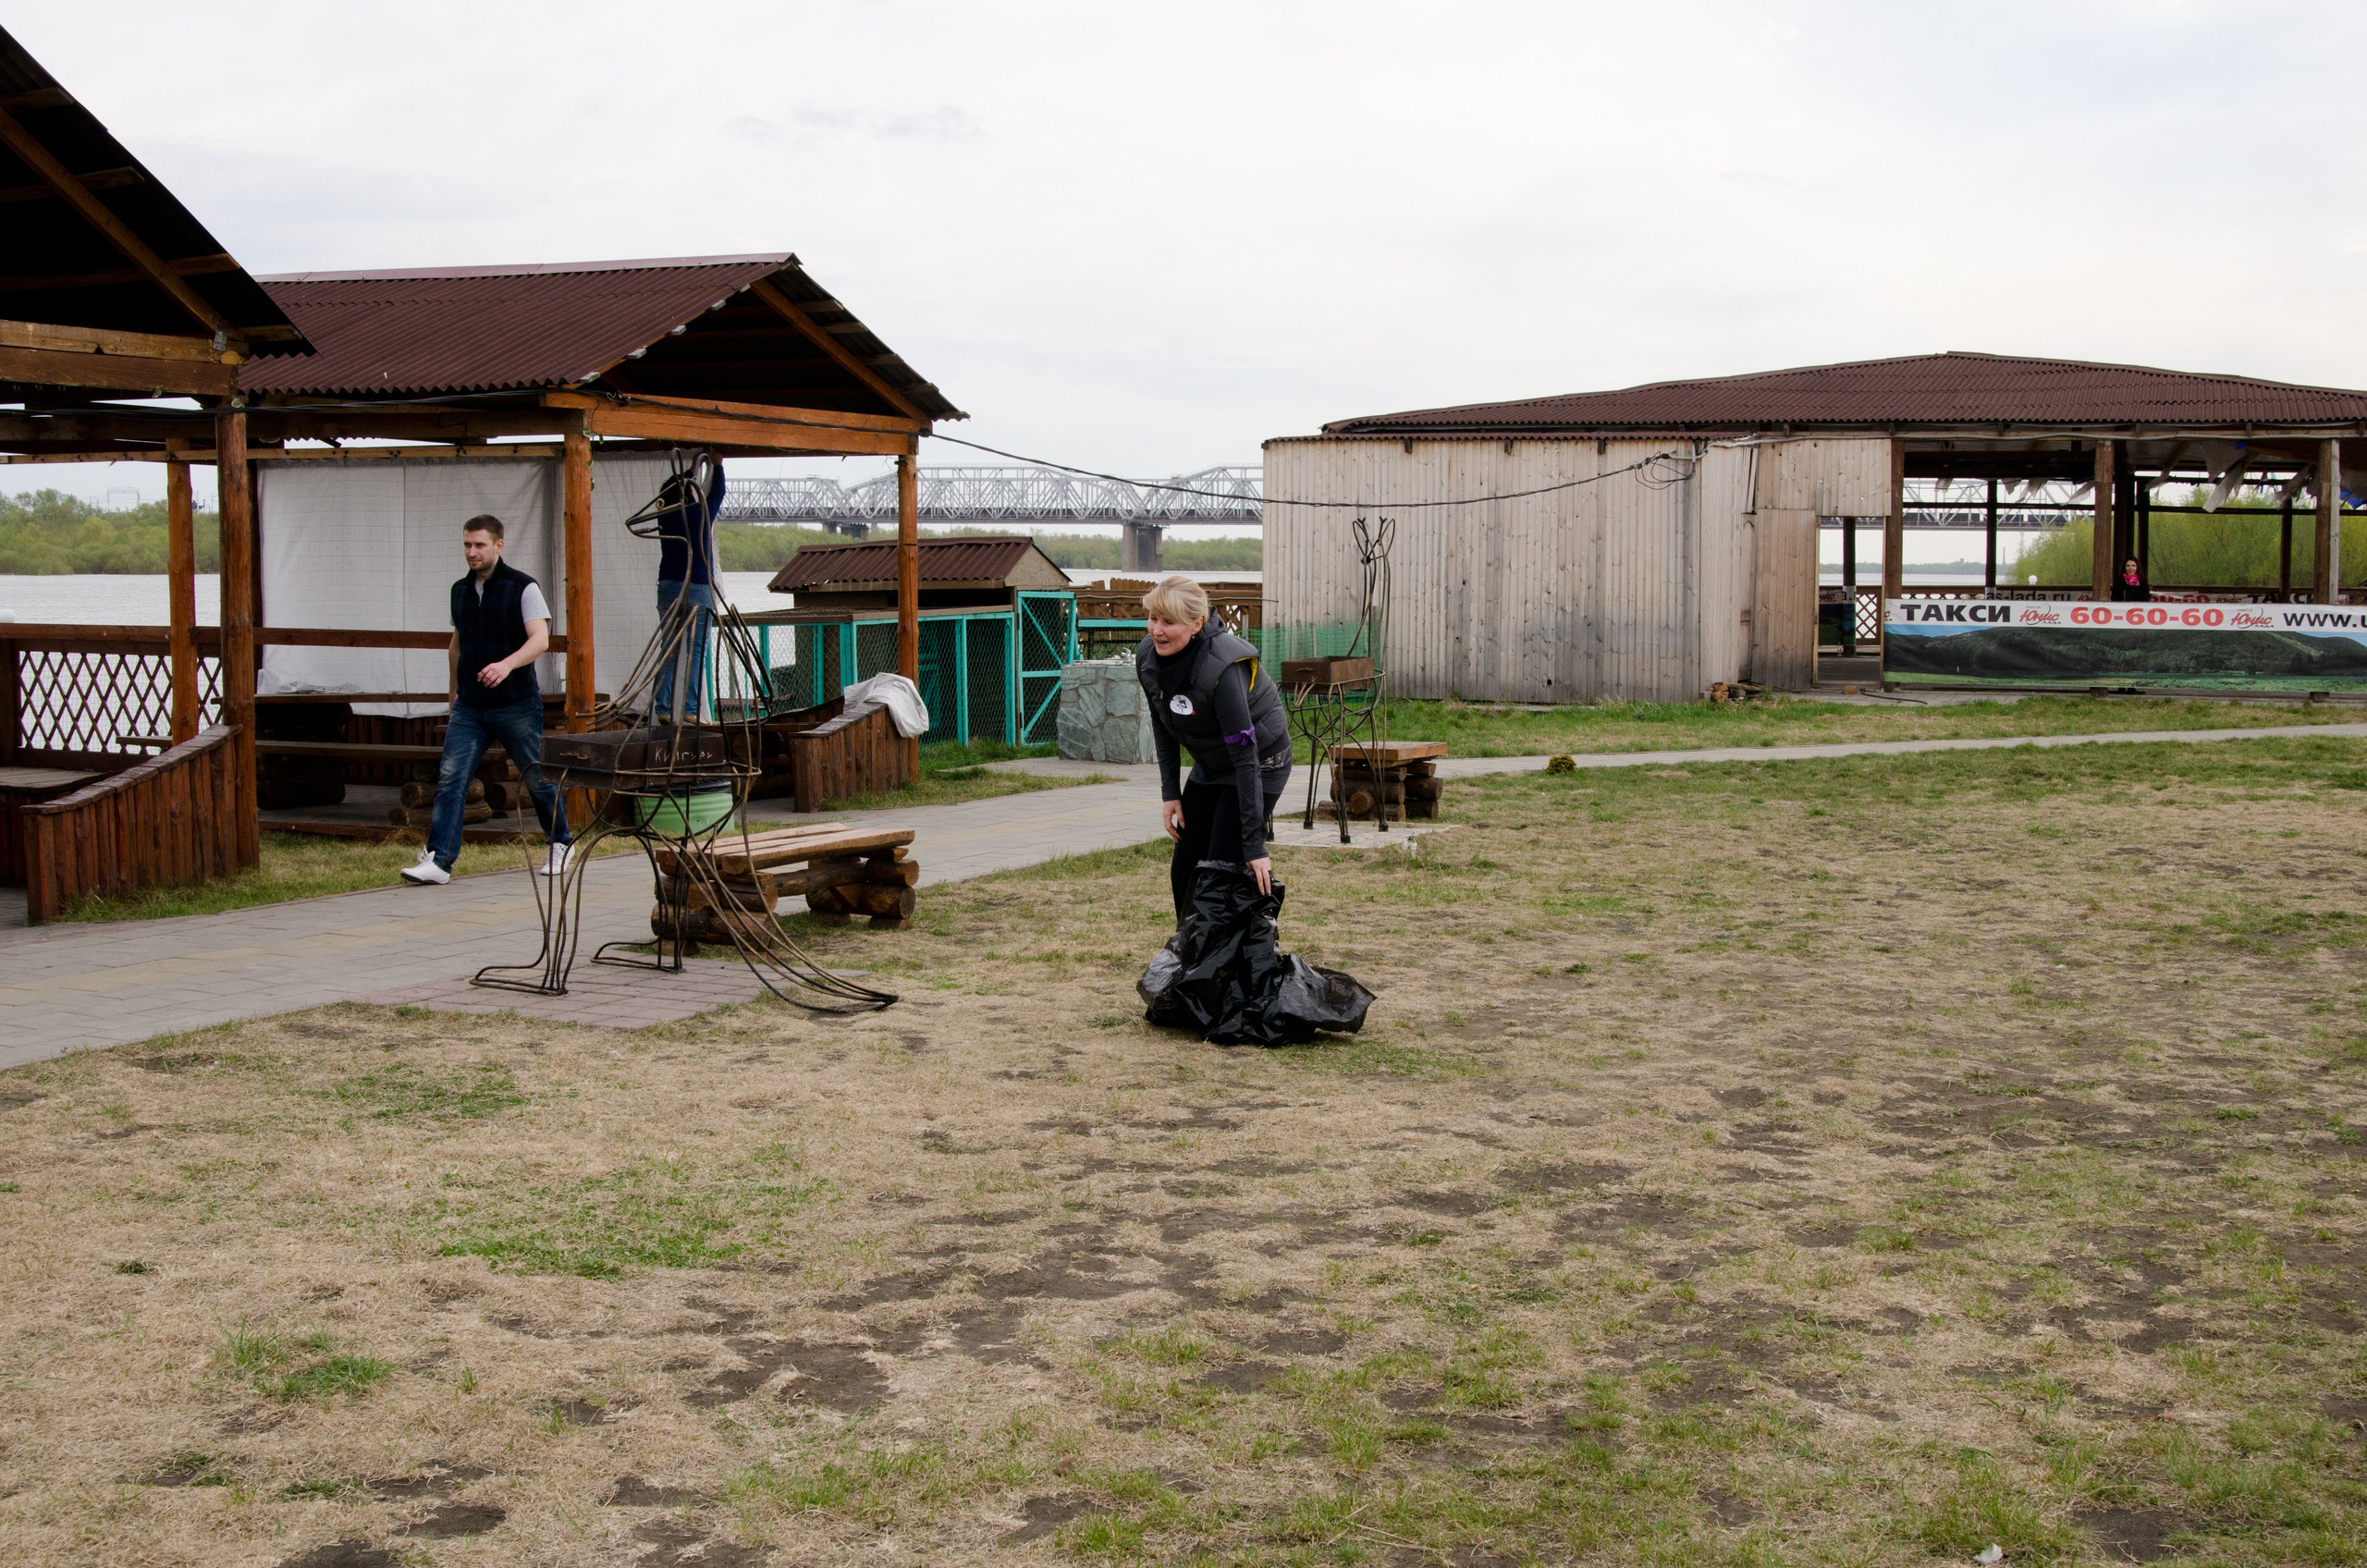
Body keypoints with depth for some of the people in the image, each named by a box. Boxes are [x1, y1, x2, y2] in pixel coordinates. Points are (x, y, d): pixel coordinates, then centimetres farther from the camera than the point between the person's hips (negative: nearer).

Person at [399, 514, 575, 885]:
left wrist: (507, 665, -35)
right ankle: (438, 860, -11)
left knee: (538, 779, 8)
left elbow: (540, 638, -18)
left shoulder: (523, 587, -7)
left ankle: (560, 845, 29)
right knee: (450, 778, -9)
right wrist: (452, 687, 28)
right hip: (469, 706, 4)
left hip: (516, 704, -4)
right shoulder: (460, 590, 11)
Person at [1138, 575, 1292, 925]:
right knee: (1185, 869, 6)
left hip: (1260, 762, -7)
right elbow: (1162, 727, 4)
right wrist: (1170, 793, -1)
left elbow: (1245, 757, -32)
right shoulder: (1148, 658, -13)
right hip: (1210, 766, 7)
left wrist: (1254, 844, -32)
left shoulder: (1220, 669, -34)